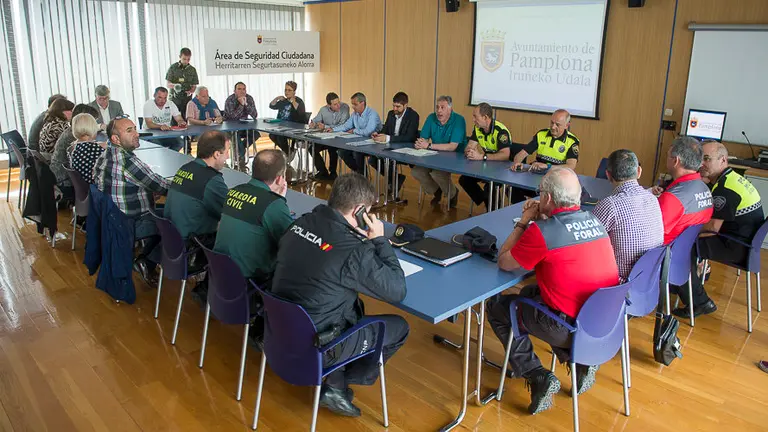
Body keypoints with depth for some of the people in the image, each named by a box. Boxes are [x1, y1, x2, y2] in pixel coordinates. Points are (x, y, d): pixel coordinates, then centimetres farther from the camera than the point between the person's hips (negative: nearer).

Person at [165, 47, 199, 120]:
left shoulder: (192, 70, 8)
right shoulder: (173, 67, 1)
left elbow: (194, 85, 10)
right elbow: (167, 83, 0)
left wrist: (191, 92, -13)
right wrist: (173, 85, -24)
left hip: (187, 99, 2)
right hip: (175, 98, -2)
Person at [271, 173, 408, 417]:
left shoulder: (301, 223, -4)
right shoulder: (353, 250, -25)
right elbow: (397, 291, -14)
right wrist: (380, 240, -8)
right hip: (314, 347, -7)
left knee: (355, 305, 28)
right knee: (399, 327, 10)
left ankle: (334, 378, 17)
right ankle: (337, 386, 11)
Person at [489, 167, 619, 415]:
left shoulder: (541, 231, -21)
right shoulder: (593, 220, 1)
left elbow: (504, 263, -6)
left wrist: (523, 222, 1)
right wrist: (544, 217, 8)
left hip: (571, 326, -7)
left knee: (497, 308, 14)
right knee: (529, 293, 30)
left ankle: (538, 378, 6)